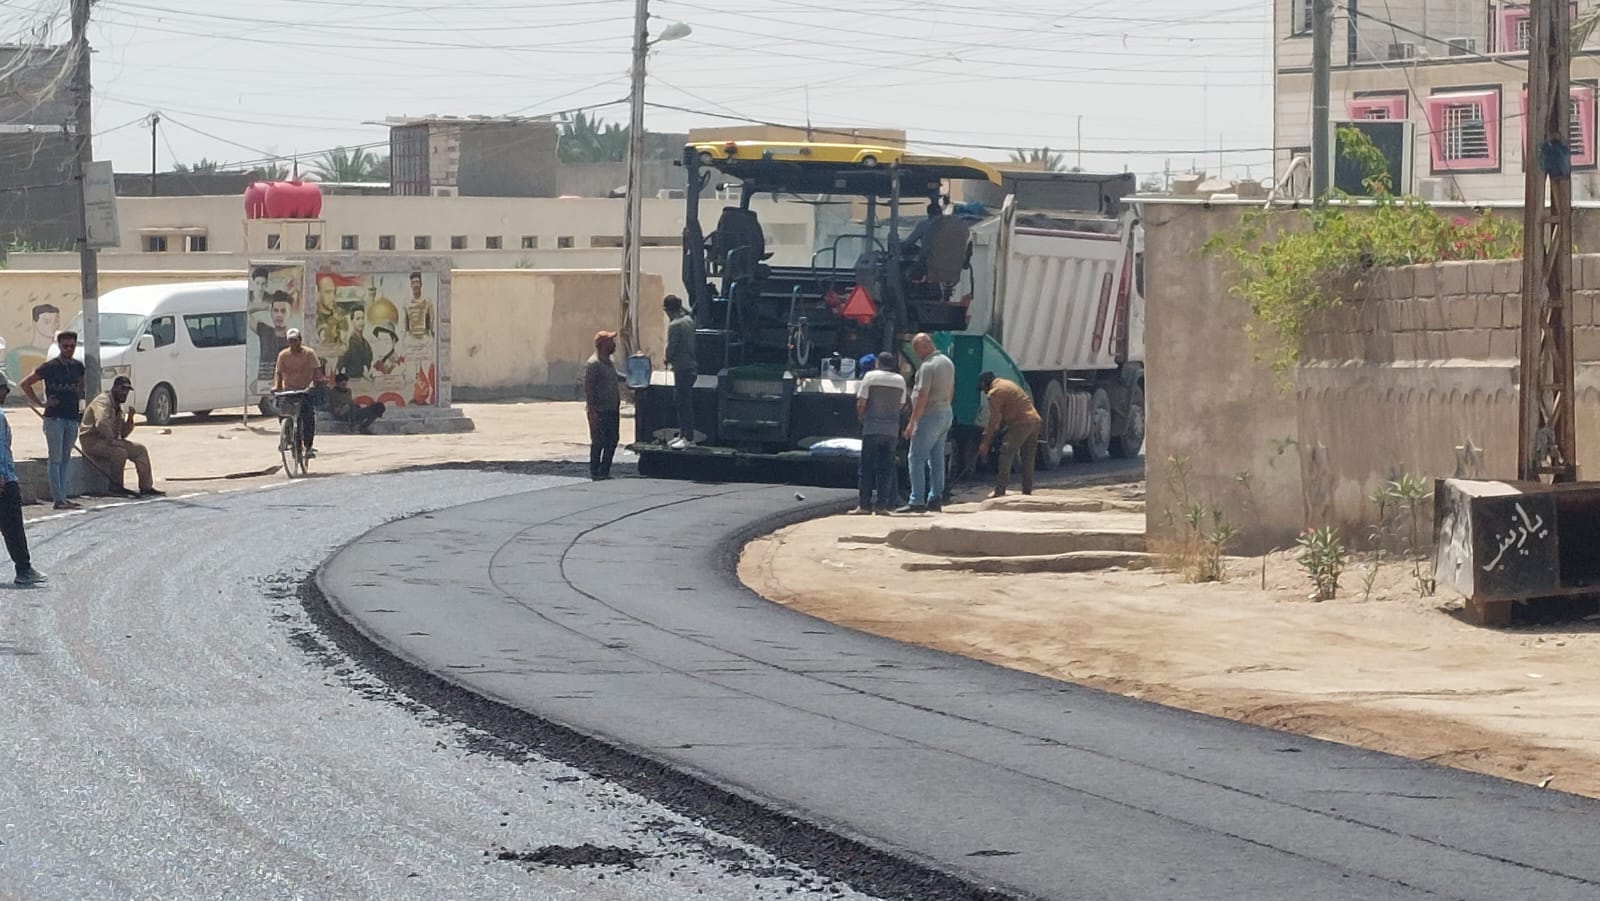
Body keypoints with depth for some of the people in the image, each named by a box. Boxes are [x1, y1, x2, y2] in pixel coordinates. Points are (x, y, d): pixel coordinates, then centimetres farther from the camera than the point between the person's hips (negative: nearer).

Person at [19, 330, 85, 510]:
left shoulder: (78, 367, 9)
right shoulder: (50, 367, -7)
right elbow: (25, 384, -4)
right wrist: (40, 403, -7)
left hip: (72, 418, 6)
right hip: (54, 418, -6)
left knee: (66, 459, 10)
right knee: (56, 459, -6)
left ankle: (63, 497, 15)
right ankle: (58, 499, -8)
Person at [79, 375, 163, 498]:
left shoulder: (119, 406, 15)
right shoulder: (103, 402, -16)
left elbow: (123, 434, 16)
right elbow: (101, 423, -35)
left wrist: (130, 418, 1)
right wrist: (111, 440, -28)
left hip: (109, 440, 10)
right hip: (92, 441, -10)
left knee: (140, 450, 2)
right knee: (119, 452, -33)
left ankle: (146, 487, 3)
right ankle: (116, 487, -18)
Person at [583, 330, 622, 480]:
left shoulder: (610, 362, 15)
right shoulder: (593, 363, -13)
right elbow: (588, 388, -16)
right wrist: (592, 411, -20)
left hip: (612, 410, 9)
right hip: (599, 411, -9)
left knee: (612, 441, 9)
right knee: (598, 442, -3)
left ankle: (605, 471, 18)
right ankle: (595, 472, 5)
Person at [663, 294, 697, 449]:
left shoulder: (674, 325, -19)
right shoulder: (689, 320, 8)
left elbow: (671, 349, -17)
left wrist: (668, 359, 5)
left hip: (683, 368, -9)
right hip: (691, 365, 9)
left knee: (684, 403, -3)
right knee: (679, 401, 19)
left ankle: (688, 438, 1)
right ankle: (683, 434, 26)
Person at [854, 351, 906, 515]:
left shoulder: (871, 377, -5)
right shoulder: (900, 380, 7)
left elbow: (861, 403, -7)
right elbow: (901, 405, 11)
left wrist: (861, 416, 10)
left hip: (872, 428, -3)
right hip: (892, 429, 3)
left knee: (867, 467, 1)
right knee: (886, 467, 6)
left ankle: (865, 504, -1)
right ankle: (883, 505, 3)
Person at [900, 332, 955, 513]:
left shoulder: (927, 366, -17)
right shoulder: (947, 362, 12)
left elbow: (922, 396, -21)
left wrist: (912, 422, -20)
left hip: (929, 416, -9)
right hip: (946, 413, 9)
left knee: (916, 458, -7)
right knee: (937, 458, 12)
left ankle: (916, 501, -11)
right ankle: (936, 499, 12)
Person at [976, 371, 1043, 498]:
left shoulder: (995, 393, -6)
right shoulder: (1008, 383, 23)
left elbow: (994, 419, -9)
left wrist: (985, 442, -6)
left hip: (1021, 424, -9)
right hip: (1035, 421, 9)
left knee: (1006, 455, -9)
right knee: (1028, 458, 14)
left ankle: (1000, 490, -14)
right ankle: (1027, 491, 15)